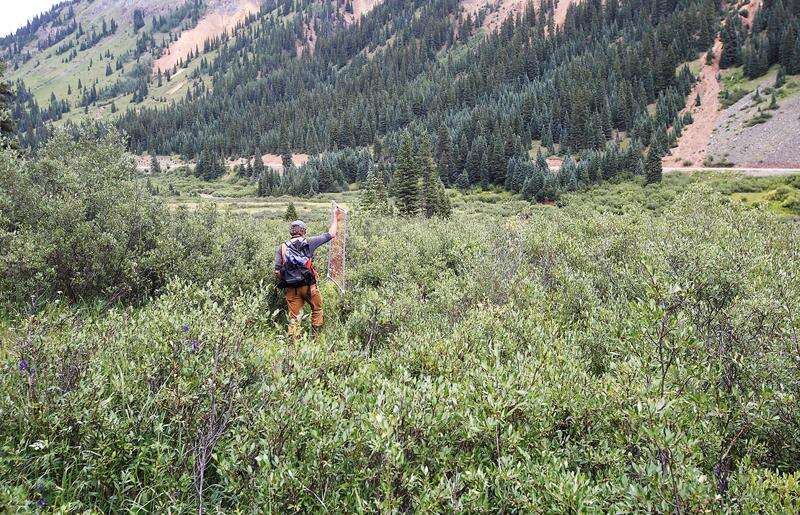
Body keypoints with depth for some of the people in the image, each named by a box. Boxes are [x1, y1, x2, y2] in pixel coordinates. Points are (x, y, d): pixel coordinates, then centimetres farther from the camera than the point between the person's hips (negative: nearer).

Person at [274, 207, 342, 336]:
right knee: (317, 309, 20)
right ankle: (316, 337, 24)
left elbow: (277, 272, 0)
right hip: (308, 285, -2)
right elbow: (331, 234, 3)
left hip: (291, 288, 2)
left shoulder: (282, 247, 4)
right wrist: (336, 218, 16)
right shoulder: (309, 242, -3)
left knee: (294, 317, 9)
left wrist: (283, 282, 18)